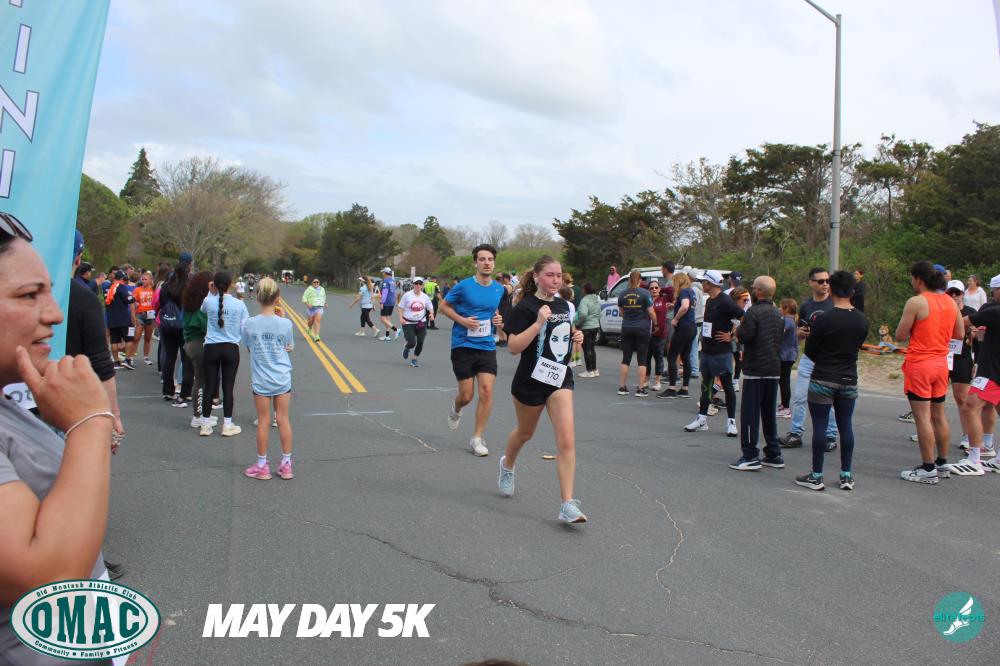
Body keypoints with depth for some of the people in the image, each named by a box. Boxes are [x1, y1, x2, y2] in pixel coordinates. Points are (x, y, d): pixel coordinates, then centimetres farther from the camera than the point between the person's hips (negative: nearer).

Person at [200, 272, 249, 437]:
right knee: (228, 387, 6)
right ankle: (227, 425, 12)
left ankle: (205, 425, 14)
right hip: (231, 349, -1)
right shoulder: (239, 304, -6)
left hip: (211, 348, 1)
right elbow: (245, 329, -2)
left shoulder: (208, 301, -6)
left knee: (209, 386, 8)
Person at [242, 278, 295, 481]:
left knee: (263, 422, 8)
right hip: (282, 379, 0)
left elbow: (248, 348, 4)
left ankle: (262, 466, 19)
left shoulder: (249, 324, -10)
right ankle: (286, 464, 17)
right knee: (283, 420, 9)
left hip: (261, 380, 0)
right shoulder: (285, 323, -11)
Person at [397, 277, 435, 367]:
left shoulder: (425, 296, 3)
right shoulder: (407, 295, -5)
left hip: (421, 323, 3)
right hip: (408, 323, -3)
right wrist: (401, 318, -11)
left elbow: (430, 307, 13)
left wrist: (431, 314, -8)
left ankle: (414, 359, 17)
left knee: (420, 342, -4)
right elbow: (401, 307, 1)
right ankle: (406, 348, 27)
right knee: (412, 343, -11)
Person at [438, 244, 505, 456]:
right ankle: (455, 410, 40)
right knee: (466, 395, 1)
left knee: (487, 391, -9)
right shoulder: (463, 286, -9)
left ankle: (477, 438, 4)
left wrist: (500, 320, -1)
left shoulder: (499, 289, 4)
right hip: (463, 346, -3)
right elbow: (444, 306, 2)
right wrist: (462, 320, -13)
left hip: (487, 346, 3)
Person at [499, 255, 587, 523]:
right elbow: (514, 346, -20)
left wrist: (575, 336, 3)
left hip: (560, 377, 4)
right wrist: (538, 323, -28)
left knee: (567, 440, -11)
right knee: (525, 432, 20)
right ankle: (507, 465, 54)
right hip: (531, 379, -3)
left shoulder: (563, 305, 7)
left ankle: (568, 505, -10)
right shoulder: (526, 307, -12)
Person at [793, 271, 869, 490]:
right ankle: (847, 476, 17)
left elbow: (809, 351, -7)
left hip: (823, 380, -5)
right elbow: (857, 347, 12)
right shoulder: (862, 320, 0)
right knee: (845, 426, 12)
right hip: (849, 380, 5)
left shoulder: (824, 320, -15)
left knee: (820, 426, 1)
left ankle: (816, 477, 6)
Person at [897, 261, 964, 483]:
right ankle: (942, 464, 24)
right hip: (941, 363, 7)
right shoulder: (950, 301, 7)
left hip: (919, 364, -7)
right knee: (939, 415, 15)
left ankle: (928, 469, -1)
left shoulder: (916, 302, -14)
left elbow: (900, 335, -12)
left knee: (922, 417, -3)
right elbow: (960, 334, 14)